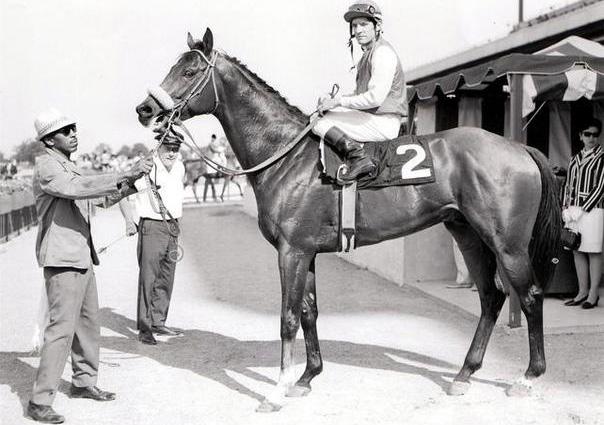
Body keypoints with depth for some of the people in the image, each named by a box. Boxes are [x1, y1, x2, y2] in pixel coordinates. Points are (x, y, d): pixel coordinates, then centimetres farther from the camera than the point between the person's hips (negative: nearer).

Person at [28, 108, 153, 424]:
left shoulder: (67, 166, 19)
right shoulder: (47, 166, -12)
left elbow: (104, 196, 20)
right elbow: (77, 188, -30)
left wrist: (131, 181, 4)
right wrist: (126, 176, -32)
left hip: (81, 256, 10)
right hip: (62, 259, -10)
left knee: (88, 321, 16)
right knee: (62, 327, -10)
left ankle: (84, 382, 30)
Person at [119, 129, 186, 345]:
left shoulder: (180, 167, 8)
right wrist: (129, 221, -17)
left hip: (172, 227, 7)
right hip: (151, 227, -7)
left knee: (166, 278, 12)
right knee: (148, 277, -6)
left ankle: (158, 322, 25)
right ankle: (144, 328, 0)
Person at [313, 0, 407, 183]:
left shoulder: (383, 52, -13)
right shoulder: (368, 54, 19)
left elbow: (376, 97, -23)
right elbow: (361, 93, 23)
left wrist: (339, 101, -17)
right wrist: (332, 100, 6)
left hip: (384, 123, -10)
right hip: (372, 117, 10)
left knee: (321, 124, -14)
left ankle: (358, 158, -25)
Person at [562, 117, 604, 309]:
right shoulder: (575, 159, 16)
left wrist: (582, 210, -13)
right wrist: (565, 208, 3)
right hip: (573, 211, 6)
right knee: (577, 251, 7)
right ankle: (582, 292, 15)